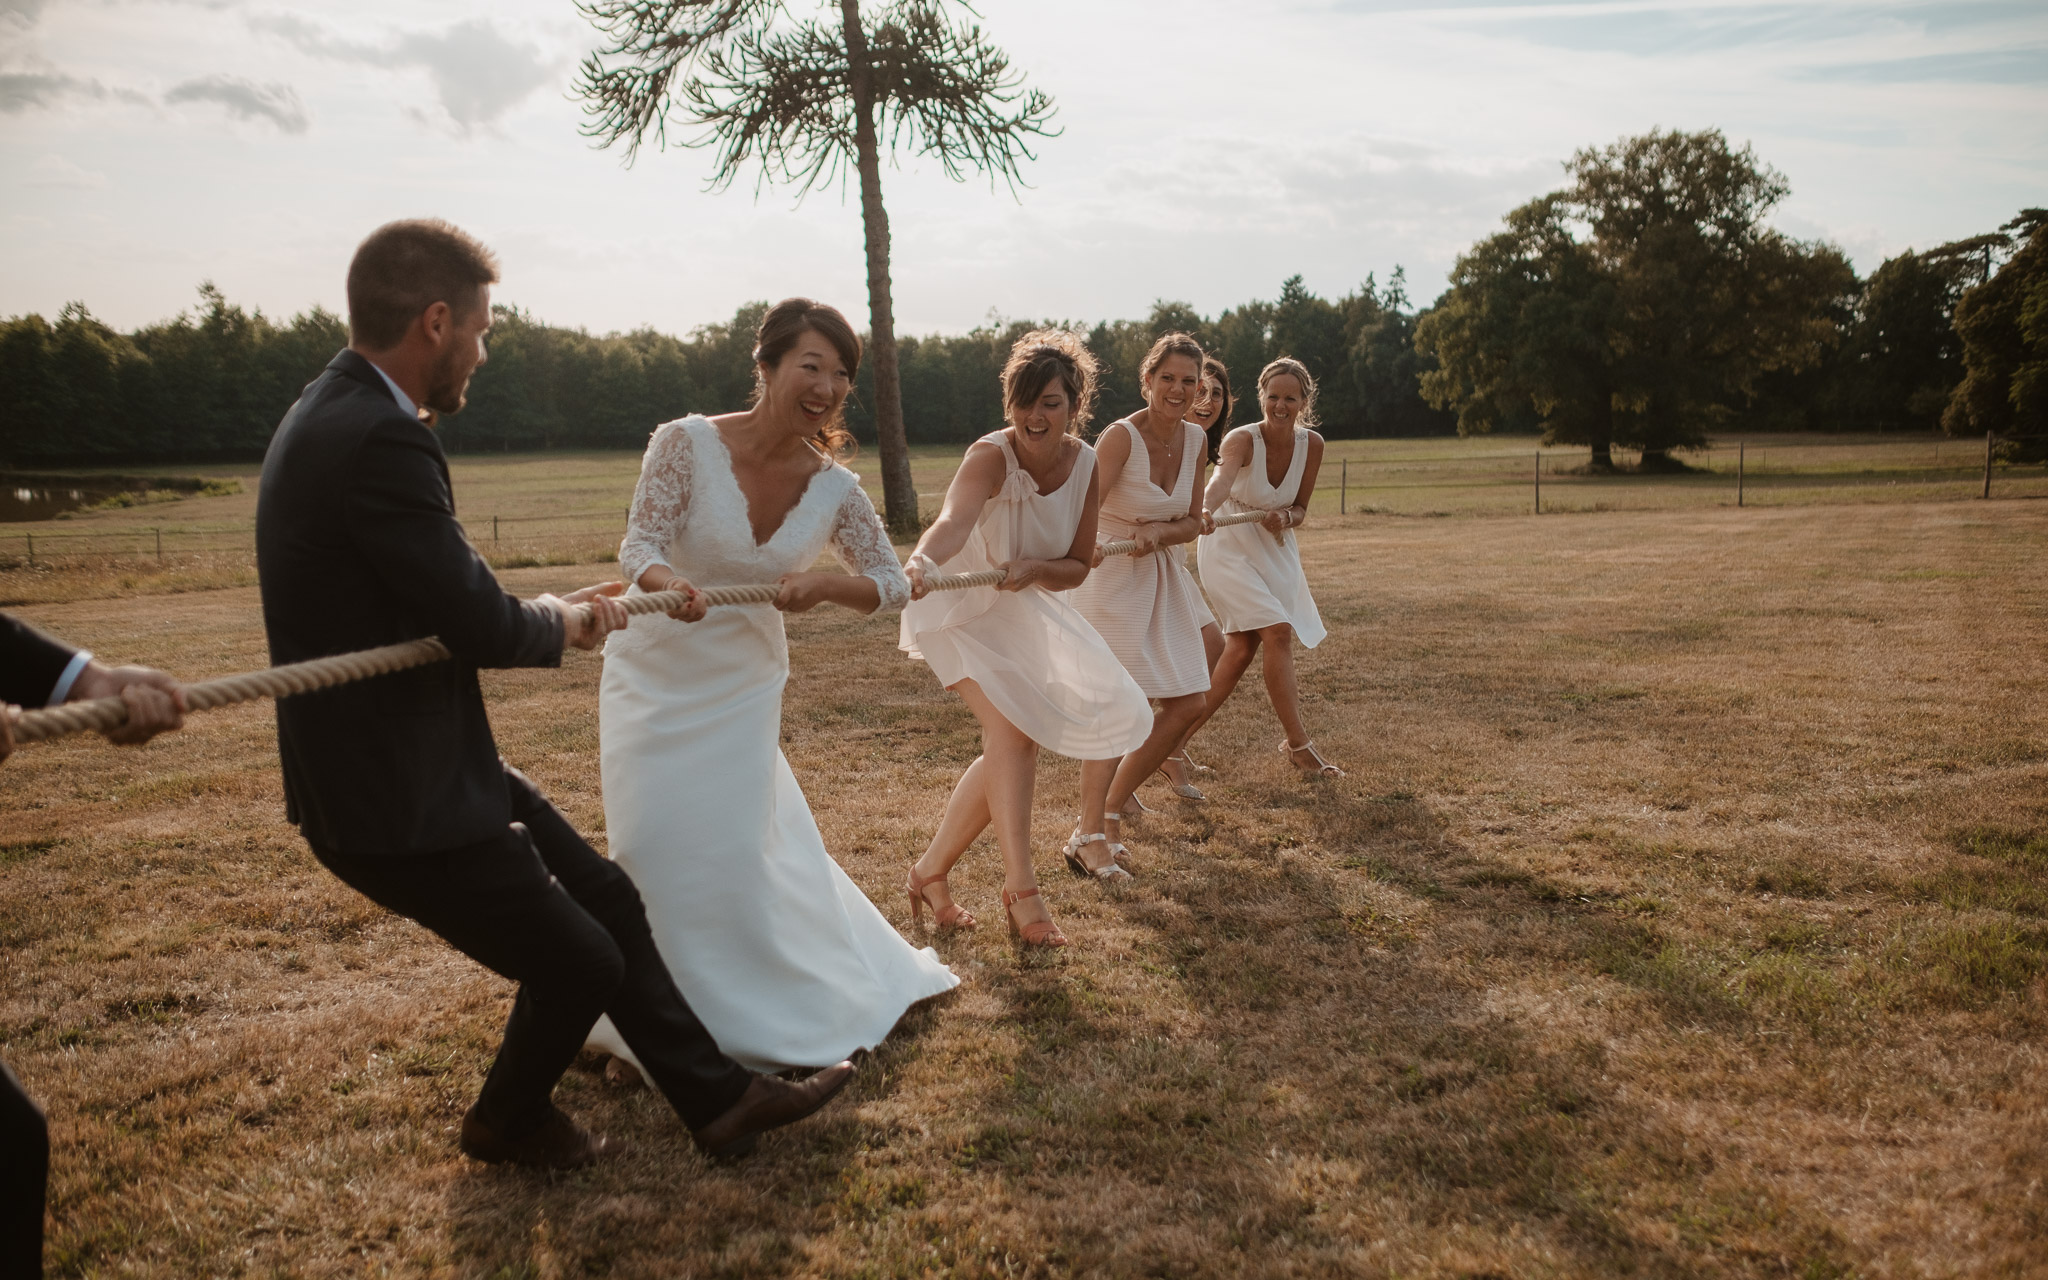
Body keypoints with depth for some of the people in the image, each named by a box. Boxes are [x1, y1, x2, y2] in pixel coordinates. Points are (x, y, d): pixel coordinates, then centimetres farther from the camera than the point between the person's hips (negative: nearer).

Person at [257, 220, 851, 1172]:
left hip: (429, 763, 10)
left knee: (607, 900, 15)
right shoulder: (380, 440, -26)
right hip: (402, 804, -10)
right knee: (578, 963, 7)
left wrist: (556, 607, 14)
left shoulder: (336, 417, 8)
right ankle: (507, 1121, 36)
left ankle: (717, 1099, 28)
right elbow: (482, 627, -24)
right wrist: (564, 625, -2)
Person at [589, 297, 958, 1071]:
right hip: (655, 678, -1)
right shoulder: (687, 443, -20)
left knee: (735, 847, 6)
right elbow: (639, 545, -19)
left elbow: (894, 583, -3)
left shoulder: (835, 489, -11)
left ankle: (749, 1013, 32)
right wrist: (669, 583, -43)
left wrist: (823, 587, -24)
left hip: (742, 687, 2)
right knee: (655, 846, 3)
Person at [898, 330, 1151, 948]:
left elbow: (1078, 568, -8)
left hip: (1022, 610, 6)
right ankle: (1020, 889, -16)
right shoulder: (991, 456, -30)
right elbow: (954, 519, -52)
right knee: (1011, 733, -21)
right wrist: (923, 561, -73)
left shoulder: (1085, 465, -14)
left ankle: (933, 868, 20)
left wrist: (1034, 568, -30)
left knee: (1014, 746, 5)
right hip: (960, 604, -6)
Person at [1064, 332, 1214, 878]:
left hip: (1162, 575, 7)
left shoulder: (1194, 439, 1)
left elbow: (1192, 522, 5)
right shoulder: (1121, 436, -19)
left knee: (1188, 704, 6)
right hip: (1111, 576, -7)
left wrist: (1159, 532, -16)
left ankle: (1112, 804, 20)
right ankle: (1089, 836, -11)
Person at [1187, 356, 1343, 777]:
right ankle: (1299, 745, -9)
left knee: (1242, 648, 4)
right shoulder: (1243, 439, -24)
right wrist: (1205, 511, -67)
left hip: (1274, 549, 6)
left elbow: (1301, 509, 0)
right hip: (1230, 547, -6)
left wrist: (1284, 517, -24)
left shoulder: (1312, 444, -9)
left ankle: (1178, 737, 16)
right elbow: (1221, 481, -46)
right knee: (1278, 631, -18)